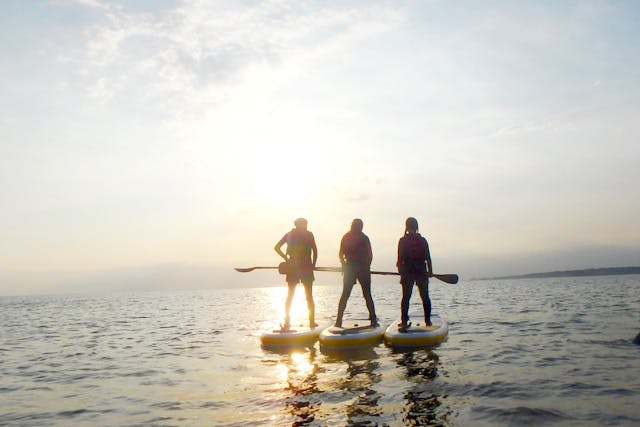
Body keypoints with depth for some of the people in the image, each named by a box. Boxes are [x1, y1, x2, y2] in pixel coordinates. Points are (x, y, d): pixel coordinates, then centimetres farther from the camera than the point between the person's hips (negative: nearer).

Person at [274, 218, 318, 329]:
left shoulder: (289, 234, 9)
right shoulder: (309, 234, 0)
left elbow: (277, 247, 5)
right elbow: (315, 251, -5)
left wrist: (286, 259, 7)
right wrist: (313, 265, 6)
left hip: (292, 267, 3)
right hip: (306, 267, -2)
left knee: (290, 295, 9)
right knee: (309, 296, 6)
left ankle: (287, 322, 6)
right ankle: (312, 321, 6)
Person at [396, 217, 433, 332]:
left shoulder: (402, 240, -4)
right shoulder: (423, 240, 2)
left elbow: (400, 259, -6)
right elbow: (428, 258, 1)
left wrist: (401, 272, 2)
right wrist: (429, 270, 10)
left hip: (407, 272, -1)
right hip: (421, 271, 1)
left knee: (406, 297, 3)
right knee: (425, 297, 11)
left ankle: (404, 321, -2)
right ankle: (428, 321, 14)